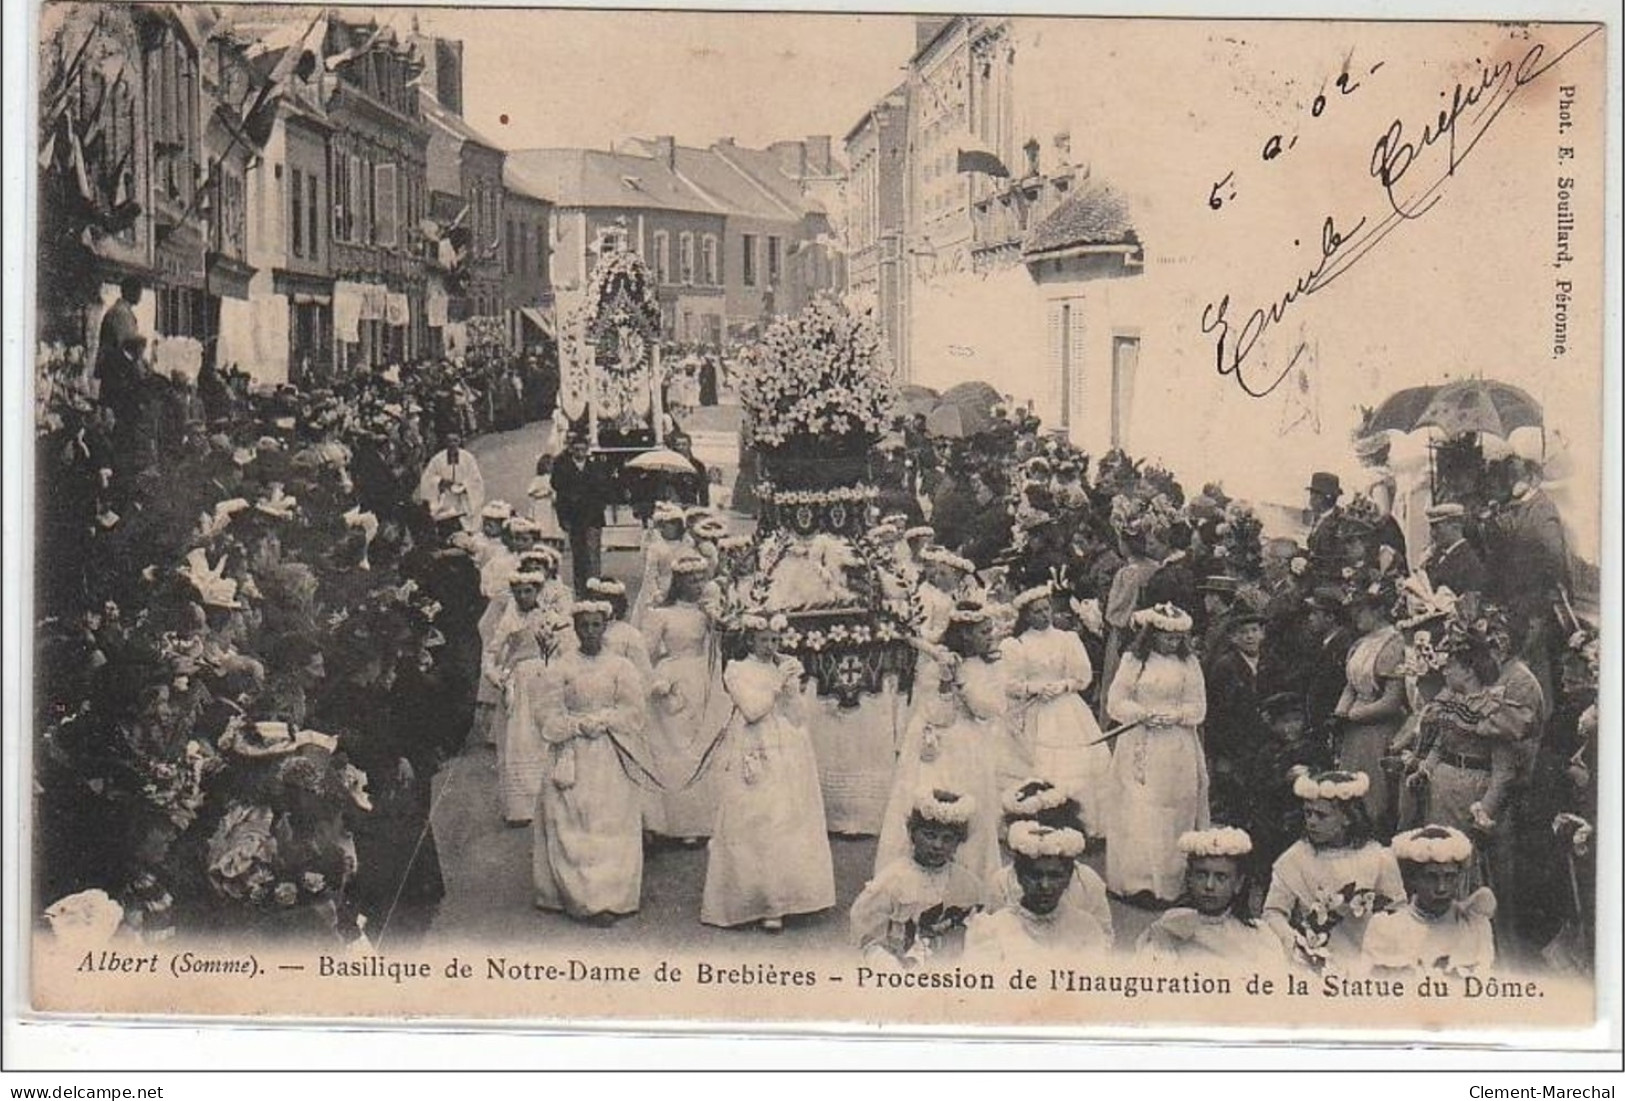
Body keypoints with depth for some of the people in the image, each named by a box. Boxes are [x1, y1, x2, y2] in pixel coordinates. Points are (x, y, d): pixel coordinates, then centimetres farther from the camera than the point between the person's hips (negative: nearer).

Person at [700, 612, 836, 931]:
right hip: (753, 759, -4)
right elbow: (751, 710, -12)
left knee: (788, 826, 0)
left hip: (788, 757, 4)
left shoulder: (787, 667, 13)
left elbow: (795, 716, 7)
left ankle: (779, 901, 6)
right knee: (755, 829, -8)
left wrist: (791, 687, -7)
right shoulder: (737, 671, 1)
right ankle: (766, 905, -6)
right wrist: (778, 682, -9)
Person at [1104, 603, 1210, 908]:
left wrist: (1173, 715, -14)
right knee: (1137, 811, -3)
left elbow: (1198, 709, 4)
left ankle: (1171, 882, 6)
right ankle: (1136, 881, 1)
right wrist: (1144, 714, -15)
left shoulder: (1189, 663, 5)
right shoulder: (1133, 661, 2)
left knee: (1174, 813, 1)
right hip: (1138, 750, -1)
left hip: (1177, 752, 1)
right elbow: (1116, 704, 0)